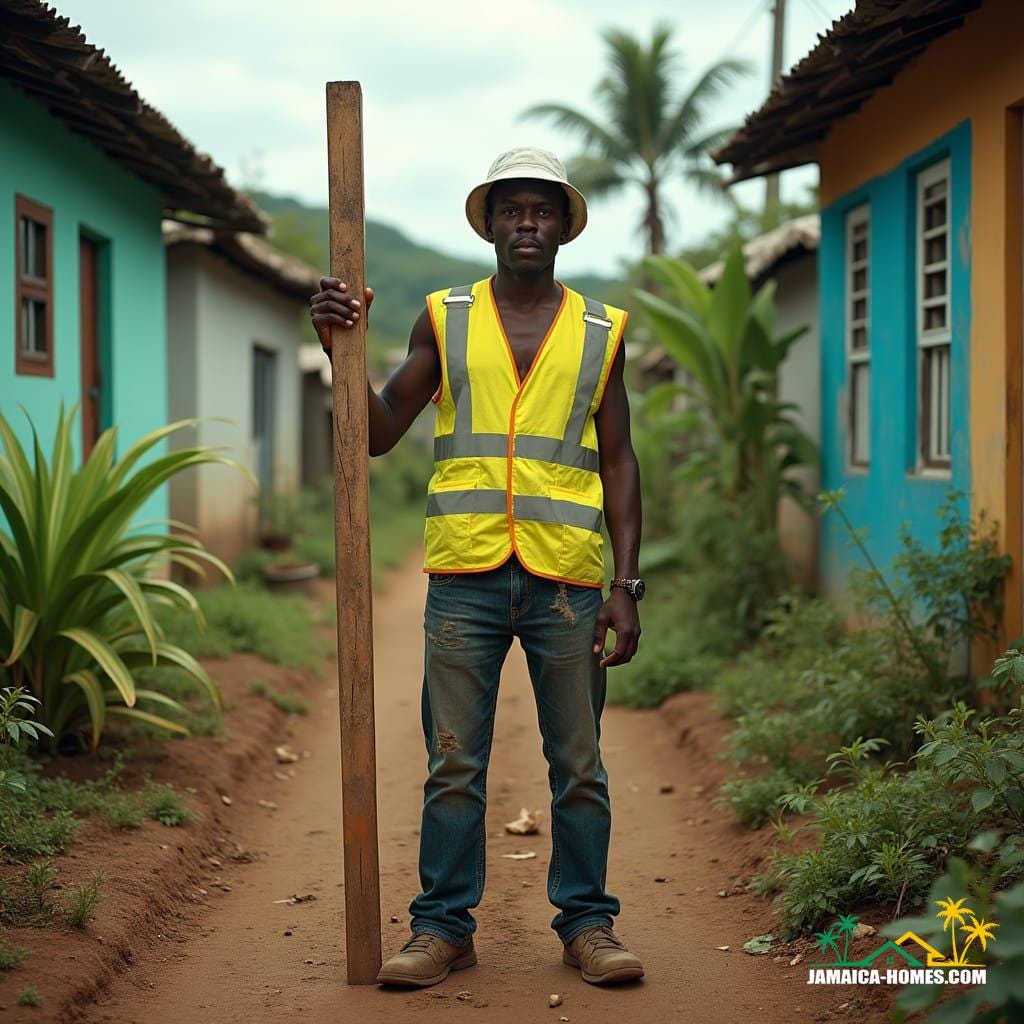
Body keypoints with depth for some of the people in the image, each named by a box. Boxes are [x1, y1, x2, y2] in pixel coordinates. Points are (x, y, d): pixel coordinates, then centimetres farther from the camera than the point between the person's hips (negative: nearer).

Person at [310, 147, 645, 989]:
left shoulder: (600, 331, 10)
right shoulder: (444, 320, 9)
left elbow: (618, 462, 8)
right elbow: (379, 433, 8)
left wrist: (627, 584, 1)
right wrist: (342, 348, -7)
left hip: (568, 580, 0)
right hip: (465, 576, 0)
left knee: (579, 765, 5)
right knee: (453, 764, 3)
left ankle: (587, 924, 16)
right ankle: (444, 927, 12)